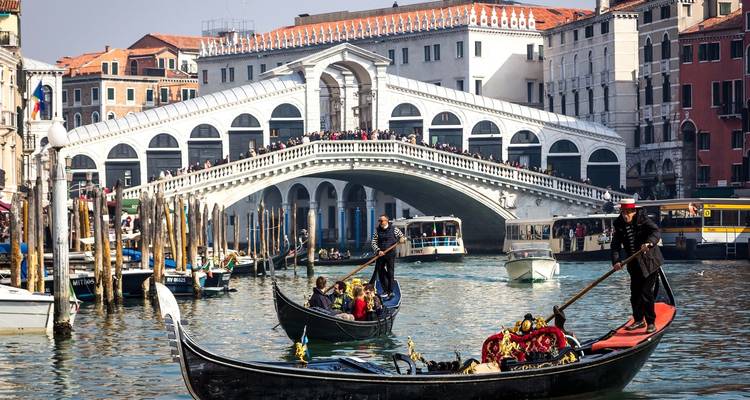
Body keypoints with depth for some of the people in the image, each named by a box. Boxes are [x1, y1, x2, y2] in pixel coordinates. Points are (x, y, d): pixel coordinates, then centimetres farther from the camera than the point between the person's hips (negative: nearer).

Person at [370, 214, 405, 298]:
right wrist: (378, 251, -15)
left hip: (390, 254, -3)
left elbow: (403, 237, 11)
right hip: (380, 254, 3)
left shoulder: (394, 229, 3)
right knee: (380, 272, 4)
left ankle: (390, 291, 0)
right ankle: (385, 290, 16)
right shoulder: (377, 231, 6)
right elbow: (374, 243, 2)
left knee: (390, 272, -4)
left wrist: (402, 239, -14)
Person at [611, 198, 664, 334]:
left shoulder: (643, 219, -12)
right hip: (634, 264, 5)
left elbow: (656, 232, -26)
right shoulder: (619, 224, 0)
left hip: (649, 261, -5)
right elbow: (615, 245, -5)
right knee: (635, 293, 9)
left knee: (646, 292, -10)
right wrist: (616, 261, -21)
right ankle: (639, 320, 26)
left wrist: (649, 243, -47)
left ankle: (651, 322, 0)